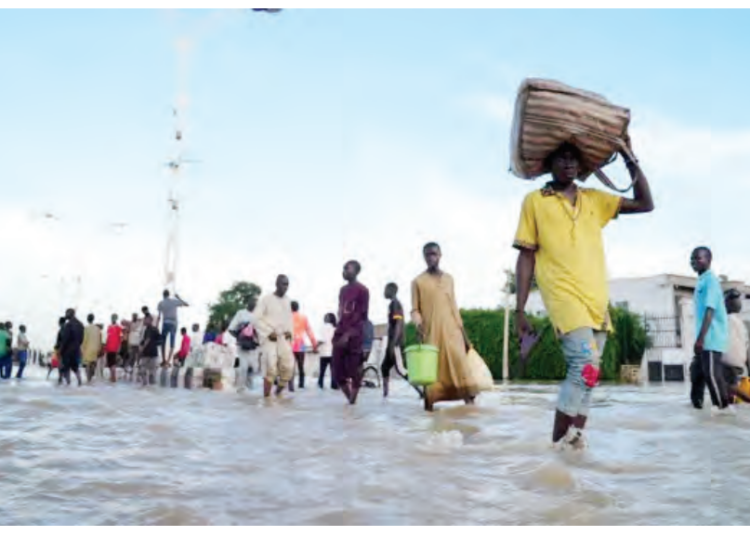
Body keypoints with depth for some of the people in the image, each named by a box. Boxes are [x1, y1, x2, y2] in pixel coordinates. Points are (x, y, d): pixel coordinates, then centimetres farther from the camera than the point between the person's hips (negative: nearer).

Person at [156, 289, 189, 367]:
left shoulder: (161, 303, 2)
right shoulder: (175, 301, 4)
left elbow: (159, 317, -3)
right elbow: (187, 304, 11)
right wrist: (178, 298, 19)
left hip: (166, 323, -1)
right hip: (174, 324, 1)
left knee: (163, 342, 11)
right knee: (172, 344, 4)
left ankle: (164, 360, 7)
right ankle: (168, 361, -6)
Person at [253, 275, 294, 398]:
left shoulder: (287, 301, 13)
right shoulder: (266, 299, -5)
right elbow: (257, 319, -8)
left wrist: (289, 331, 4)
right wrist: (269, 332, -15)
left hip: (283, 338, 5)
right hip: (269, 338, -5)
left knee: (289, 367, -7)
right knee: (271, 368, -14)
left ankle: (279, 392, 12)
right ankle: (266, 397, -8)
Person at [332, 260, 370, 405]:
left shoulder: (362, 290, -3)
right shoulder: (342, 290, 19)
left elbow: (362, 316, -9)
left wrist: (348, 334, -15)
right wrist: (338, 332, 12)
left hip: (354, 336, -7)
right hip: (340, 334, 7)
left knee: (354, 370, -4)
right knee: (337, 371, 2)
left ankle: (353, 401, 4)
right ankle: (350, 398, 14)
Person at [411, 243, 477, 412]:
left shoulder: (449, 279, 17)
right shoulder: (418, 281, 6)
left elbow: (453, 306, 18)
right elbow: (415, 309, 3)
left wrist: (463, 332, 13)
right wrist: (418, 324, -18)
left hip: (451, 330, 2)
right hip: (430, 332, -2)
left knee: (460, 364, -11)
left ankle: (470, 401, -17)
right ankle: (429, 404, 1)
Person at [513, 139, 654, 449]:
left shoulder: (594, 199, 17)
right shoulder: (534, 201, 5)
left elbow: (645, 204, 16)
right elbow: (526, 258, 4)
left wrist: (629, 158, 10)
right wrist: (519, 311, -1)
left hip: (598, 300, 5)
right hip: (564, 296, -5)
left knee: (584, 374, 5)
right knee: (585, 368, -20)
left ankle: (574, 443, 10)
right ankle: (558, 443, -12)